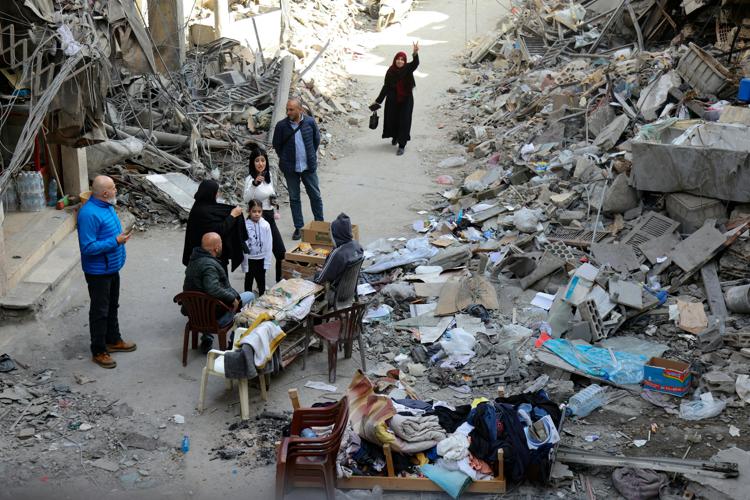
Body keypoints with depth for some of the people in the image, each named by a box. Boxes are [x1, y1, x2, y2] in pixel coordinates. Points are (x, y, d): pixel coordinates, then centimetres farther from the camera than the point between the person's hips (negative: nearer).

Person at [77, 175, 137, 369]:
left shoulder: (107, 206, 4)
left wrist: (122, 236, 8)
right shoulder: (89, 214, -27)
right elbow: (88, 247, -28)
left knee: (112, 306, 22)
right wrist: (116, 241, -27)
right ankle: (98, 351, 14)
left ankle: (113, 340, 38)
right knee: (99, 311, 3)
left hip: (112, 268, 9)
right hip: (98, 272, -9)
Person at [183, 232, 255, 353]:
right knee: (250, 296, 3)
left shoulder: (194, 260, 5)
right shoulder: (209, 265, -26)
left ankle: (207, 339, 23)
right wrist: (233, 298, -23)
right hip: (216, 317, -9)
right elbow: (213, 290, -37)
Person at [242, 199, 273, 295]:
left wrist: (267, 261, -4)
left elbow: (269, 244, -4)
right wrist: (245, 263, -10)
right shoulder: (245, 225, -15)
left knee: (261, 280, 17)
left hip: (261, 258, 1)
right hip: (250, 258, -1)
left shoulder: (265, 225, -11)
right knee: (249, 280, 14)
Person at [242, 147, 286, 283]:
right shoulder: (250, 179, -16)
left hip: (269, 217, 7)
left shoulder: (269, 175, 7)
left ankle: (280, 280, 23)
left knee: (281, 251, 9)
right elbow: (246, 199, -32)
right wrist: (254, 184, -45)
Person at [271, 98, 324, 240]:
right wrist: (285, 159, 7)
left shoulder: (310, 122, -8)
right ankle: (298, 227, 19)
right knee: (294, 198, 8)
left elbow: (316, 140, 8)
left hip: (309, 166, 0)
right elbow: (277, 145, 4)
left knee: (315, 196, 9)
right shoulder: (281, 125, -10)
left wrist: (311, 157, 10)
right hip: (290, 168, 0)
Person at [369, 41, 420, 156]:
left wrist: (415, 53, -51)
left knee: (404, 121, -6)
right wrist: (378, 101, 0)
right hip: (392, 101, 2)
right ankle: (395, 136, 45)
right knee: (392, 119, 14)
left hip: (406, 100, -2)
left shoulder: (407, 69, -9)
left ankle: (401, 145, -2)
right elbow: (386, 87, 0)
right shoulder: (390, 72, -5)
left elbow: (415, 63, -30)